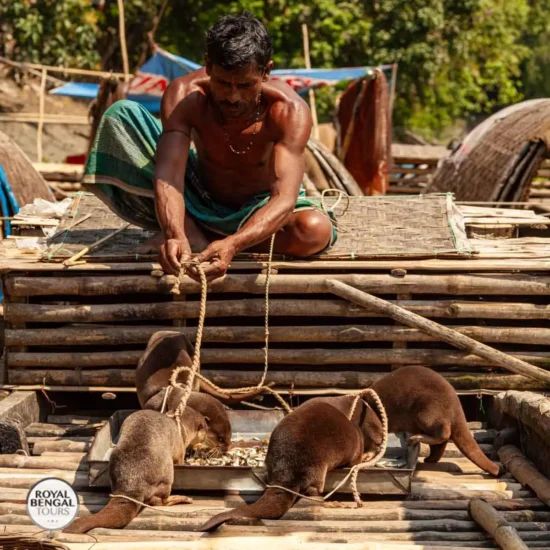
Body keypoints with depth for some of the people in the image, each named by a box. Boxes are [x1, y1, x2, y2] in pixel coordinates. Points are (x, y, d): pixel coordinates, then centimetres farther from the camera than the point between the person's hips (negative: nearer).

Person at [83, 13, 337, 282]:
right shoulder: (184, 97, -26)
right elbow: (168, 176, -36)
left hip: (258, 210, -2)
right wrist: (175, 235, -57)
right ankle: (194, 238, -24)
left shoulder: (289, 111, -30)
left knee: (315, 230, -37)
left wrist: (232, 244, -59)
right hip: (200, 200, 2)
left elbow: (285, 197, -41)